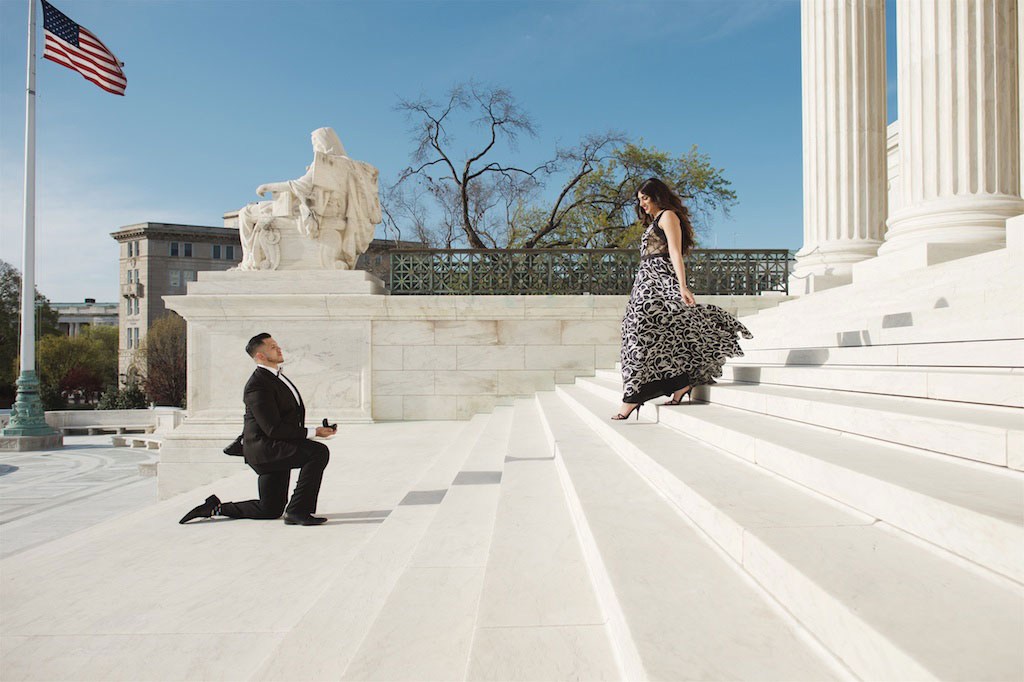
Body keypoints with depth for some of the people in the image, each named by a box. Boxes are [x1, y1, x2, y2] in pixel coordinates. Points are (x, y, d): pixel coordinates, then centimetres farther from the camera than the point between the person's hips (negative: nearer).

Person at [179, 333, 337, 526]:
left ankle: (216, 507, 25)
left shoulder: (276, 376, 13)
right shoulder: (258, 385, -18)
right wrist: (312, 432, -22)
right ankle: (297, 511, -22)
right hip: (264, 447, -10)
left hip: (277, 448, 10)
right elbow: (273, 429, -23)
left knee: (270, 510, 16)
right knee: (319, 452, -29)